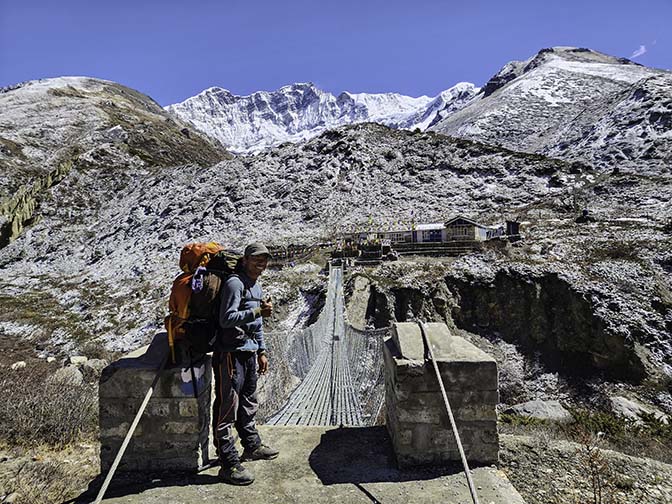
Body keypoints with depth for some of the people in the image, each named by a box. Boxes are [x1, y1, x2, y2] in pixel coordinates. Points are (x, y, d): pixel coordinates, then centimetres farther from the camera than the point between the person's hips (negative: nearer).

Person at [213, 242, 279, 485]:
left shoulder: (257, 287, 16)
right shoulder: (234, 283, -14)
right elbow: (226, 319, -23)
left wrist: (261, 351, 21)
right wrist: (258, 311, -27)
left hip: (249, 353, 10)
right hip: (231, 353, -10)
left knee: (248, 404, 22)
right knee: (227, 408, -1)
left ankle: (252, 446, 39)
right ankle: (229, 464, 8)